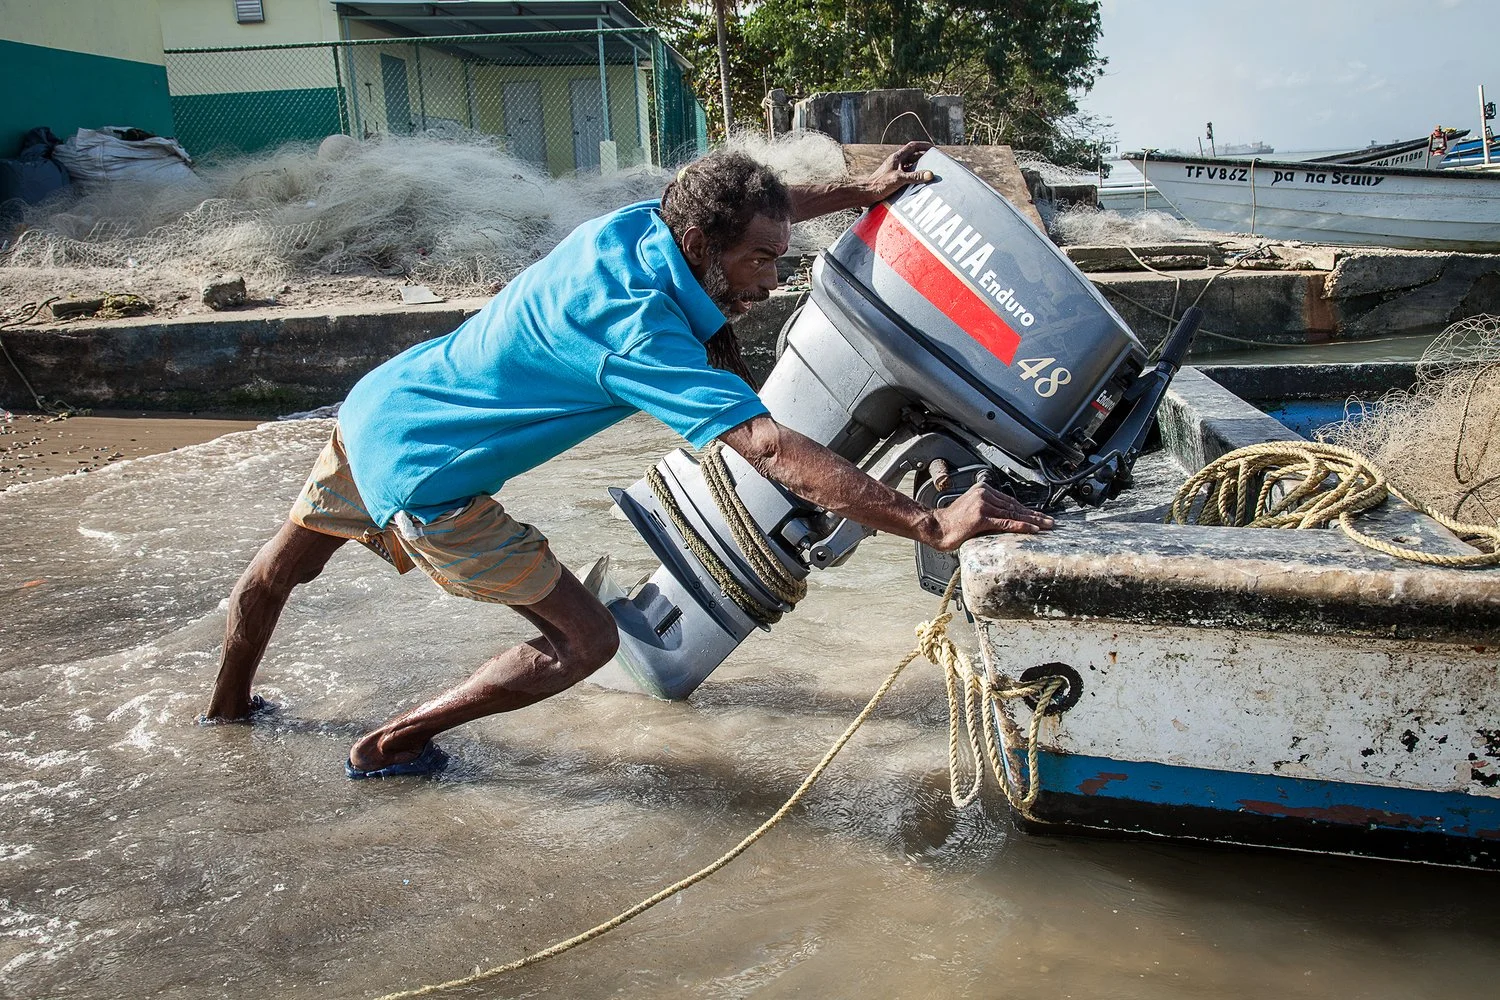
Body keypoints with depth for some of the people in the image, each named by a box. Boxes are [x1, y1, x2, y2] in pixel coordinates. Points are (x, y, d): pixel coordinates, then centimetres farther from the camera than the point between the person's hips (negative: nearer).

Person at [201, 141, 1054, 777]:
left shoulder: (639, 223, -6)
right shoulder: (638, 328, -30)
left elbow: (751, 208, 16)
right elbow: (775, 451, -37)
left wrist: (861, 191, 14)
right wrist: (932, 525, -37)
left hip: (377, 407, 9)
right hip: (423, 475, -9)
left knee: (283, 566, 31)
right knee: (584, 641, -1)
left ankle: (228, 708, 60)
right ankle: (390, 747, 15)